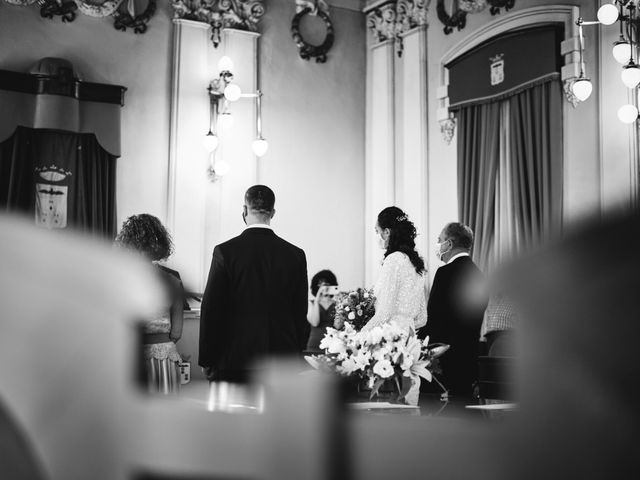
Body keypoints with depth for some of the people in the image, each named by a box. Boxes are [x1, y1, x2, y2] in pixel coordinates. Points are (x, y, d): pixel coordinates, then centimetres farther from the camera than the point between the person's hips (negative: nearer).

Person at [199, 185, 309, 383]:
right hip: (284, 361, 2)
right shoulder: (295, 255, 2)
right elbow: (301, 313, 6)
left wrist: (207, 361, 4)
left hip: (234, 362, -2)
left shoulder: (225, 251, -5)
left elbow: (211, 309, -4)